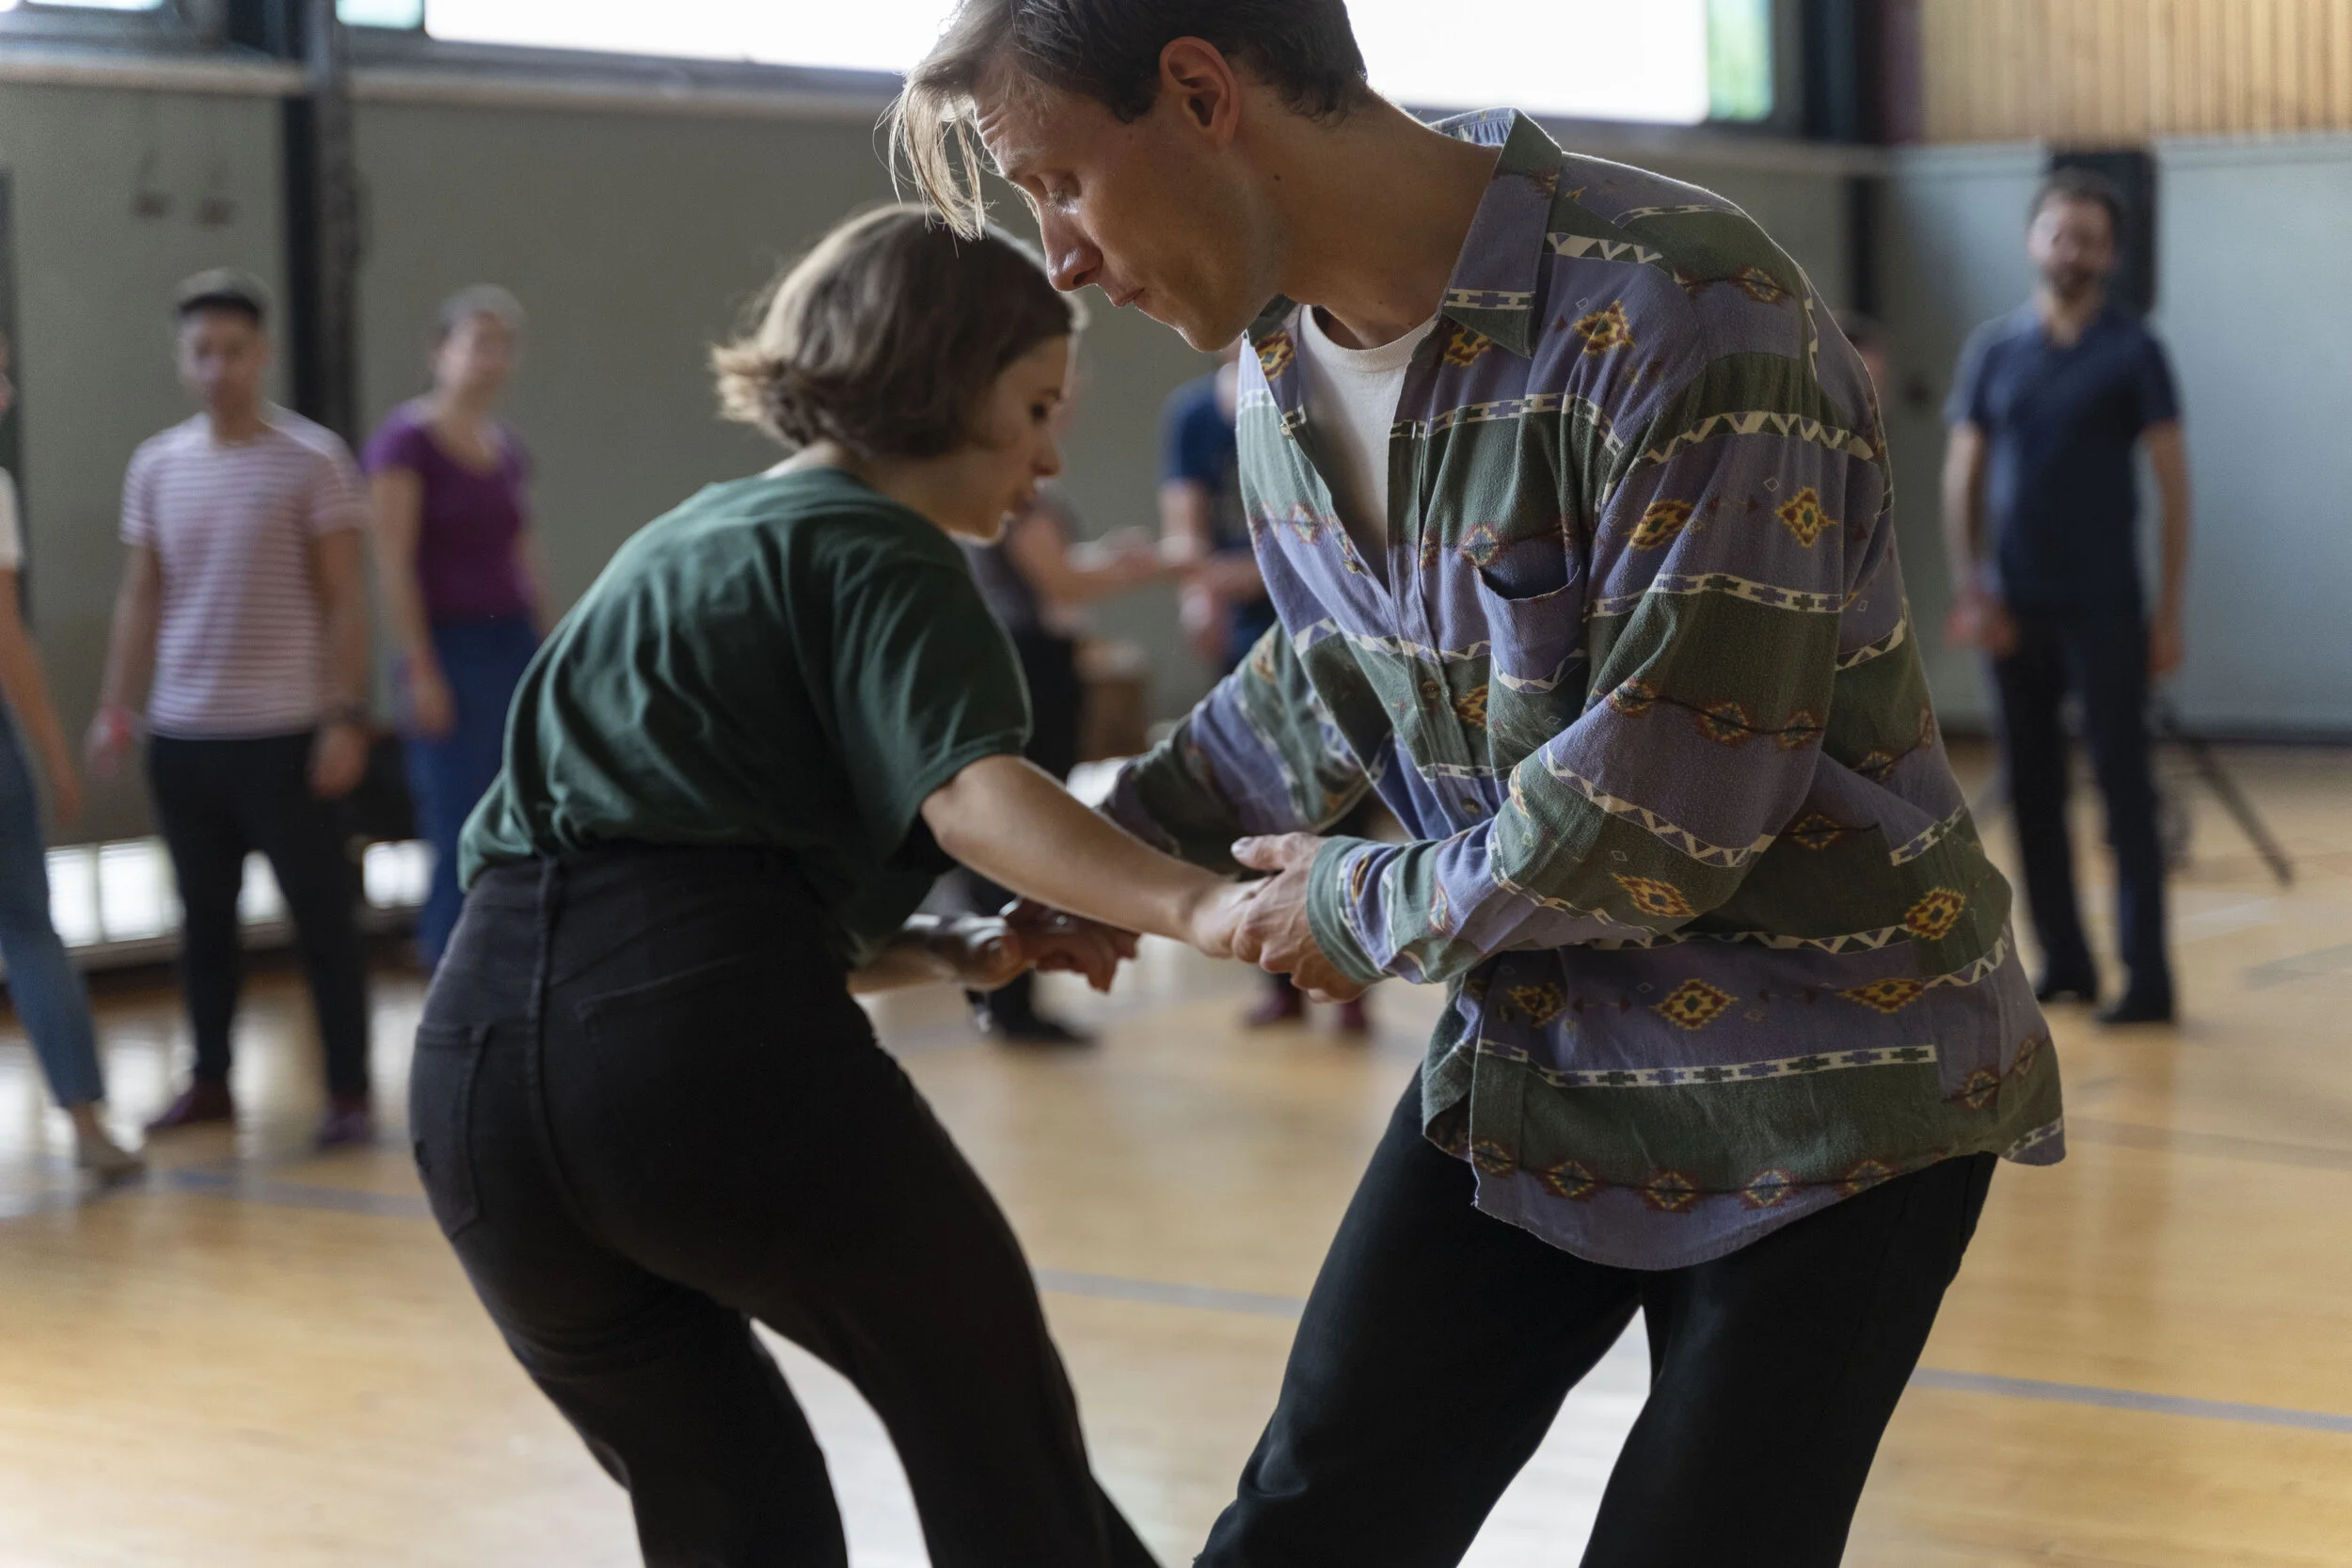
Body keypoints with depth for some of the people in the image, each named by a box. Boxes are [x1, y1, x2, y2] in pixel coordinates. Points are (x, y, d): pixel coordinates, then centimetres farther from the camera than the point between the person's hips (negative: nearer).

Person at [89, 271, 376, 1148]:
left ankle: (349, 1093, 5)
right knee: (204, 916, 13)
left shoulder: (311, 459, -4)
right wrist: (115, 706, 7)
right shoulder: (156, 466, 8)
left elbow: (343, 599, -5)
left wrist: (345, 715, -12)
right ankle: (211, 1082, 24)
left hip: (284, 733, -4)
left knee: (322, 916, -1)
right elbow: (141, 596, 14)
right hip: (181, 735, 4)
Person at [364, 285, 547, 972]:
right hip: (451, 651, -7)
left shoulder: (509, 448, 12)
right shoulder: (408, 439, -8)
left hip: (517, 645, 7)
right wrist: (422, 671, -15)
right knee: (462, 835, -6)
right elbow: (393, 562, -11)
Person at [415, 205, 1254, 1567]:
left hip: (475, 1063, 8)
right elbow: (969, 787, -16)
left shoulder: (683, 548, 30)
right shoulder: (877, 547, 4)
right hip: (708, 1042, -8)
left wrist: (952, 951, 15)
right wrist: (1193, 904, -29)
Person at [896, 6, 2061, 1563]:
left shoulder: (1681, 316, -27)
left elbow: (1662, 811, -28)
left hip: (1821, 1094, -7)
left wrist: (1363, 909, -13)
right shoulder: (1281, 357, -1)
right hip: (1531, 1063, 7)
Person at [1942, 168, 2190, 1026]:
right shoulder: (1993, 349, 7)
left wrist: (2169, 610, -7)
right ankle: (2063, 962, 16)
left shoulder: (2131, 351, -3)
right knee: (2031, 787, 6)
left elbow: (2173, 481, -3)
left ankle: (2147, 976, -3)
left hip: (2102, 607, -4)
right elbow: (1962, 474, 8)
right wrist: (1969, 590, -4)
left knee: (2123, 784, -5)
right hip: (2016, 607, 4)